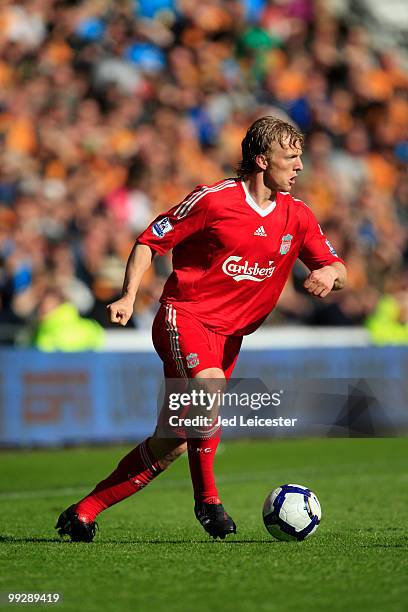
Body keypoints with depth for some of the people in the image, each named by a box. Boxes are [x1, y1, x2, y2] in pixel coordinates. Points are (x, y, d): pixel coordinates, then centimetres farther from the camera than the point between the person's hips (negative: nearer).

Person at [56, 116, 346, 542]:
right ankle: (206, 498, -18)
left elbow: (336, 269, 9)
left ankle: (84, 511, 12)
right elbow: (150, 241, -3)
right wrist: (128, 297, -15)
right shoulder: (214, 199, -9)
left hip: (229, 335, 6)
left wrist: (328, 274, -16)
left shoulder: (297, 216, 6)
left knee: (173, 443, 1)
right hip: (185, 316, -6)